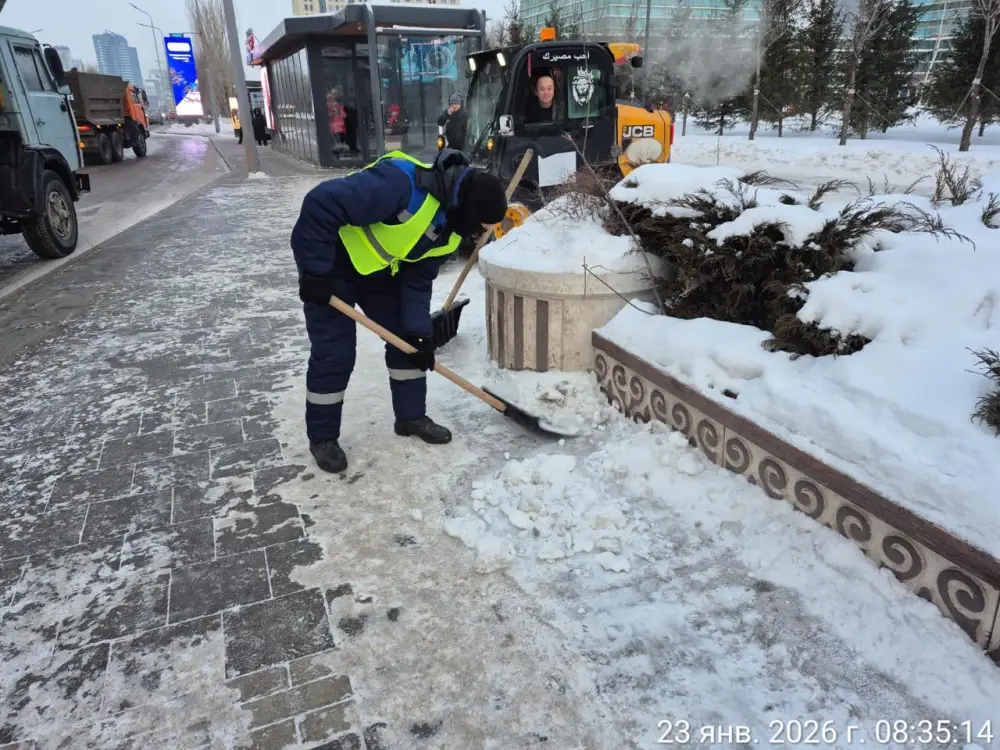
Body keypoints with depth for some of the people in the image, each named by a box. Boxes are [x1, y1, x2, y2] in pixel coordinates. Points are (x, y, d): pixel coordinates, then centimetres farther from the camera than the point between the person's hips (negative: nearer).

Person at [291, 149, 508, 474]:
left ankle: (411, 416, 23)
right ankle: (322, 437, 13)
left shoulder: (451, 225, -9)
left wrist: (419, 330, -13)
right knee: (334, 353, -5)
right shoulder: (401, 183, -36)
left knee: (406, 338, 6)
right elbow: (321, 204, -36)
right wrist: (316, 272, -30)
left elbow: (419, 279, -3)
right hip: (329, 262, -7)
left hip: (380, 269, 8)